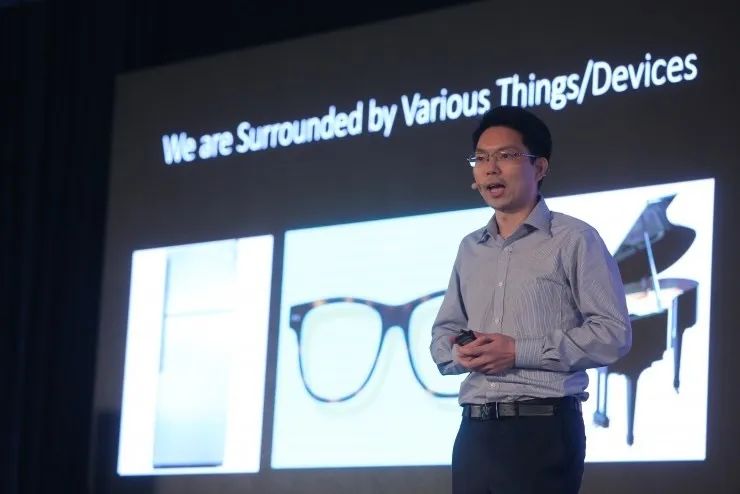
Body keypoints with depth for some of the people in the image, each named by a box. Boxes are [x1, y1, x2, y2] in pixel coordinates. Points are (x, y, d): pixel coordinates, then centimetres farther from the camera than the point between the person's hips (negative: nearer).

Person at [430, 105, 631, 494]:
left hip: (543, 429, -5)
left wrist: (519, 352, -15)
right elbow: (443, 333, 22)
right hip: (475, 429, 6)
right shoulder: (470, 249, 17)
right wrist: (460, 354, -3)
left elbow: (613, 333, -9)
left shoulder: (574, 240, -2)